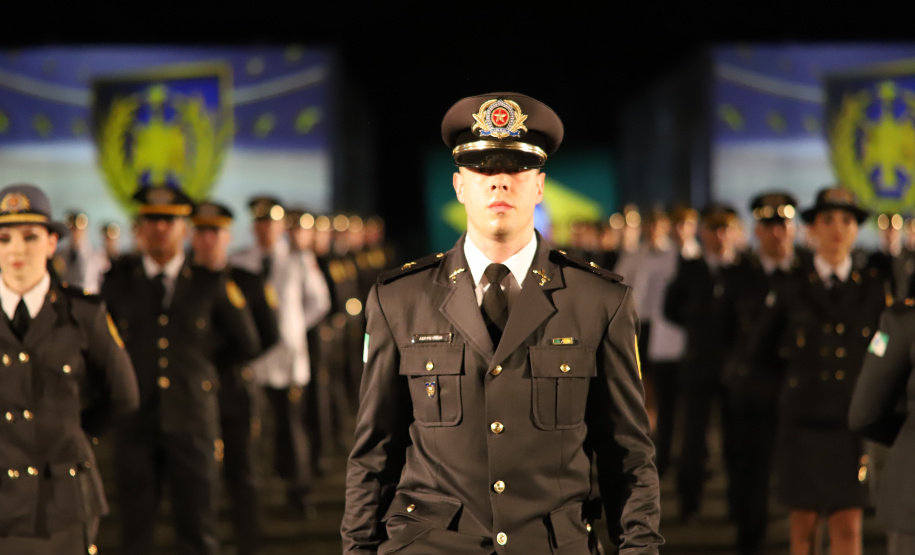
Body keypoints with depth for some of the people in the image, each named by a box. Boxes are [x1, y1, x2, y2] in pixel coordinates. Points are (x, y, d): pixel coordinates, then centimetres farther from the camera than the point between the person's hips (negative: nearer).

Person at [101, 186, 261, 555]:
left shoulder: (211, 283, 5)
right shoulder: (117, 282, 7)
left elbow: (246, 345, 12)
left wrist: (201, 350, 13)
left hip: (191, 421, -1)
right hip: (134, 423, 1)